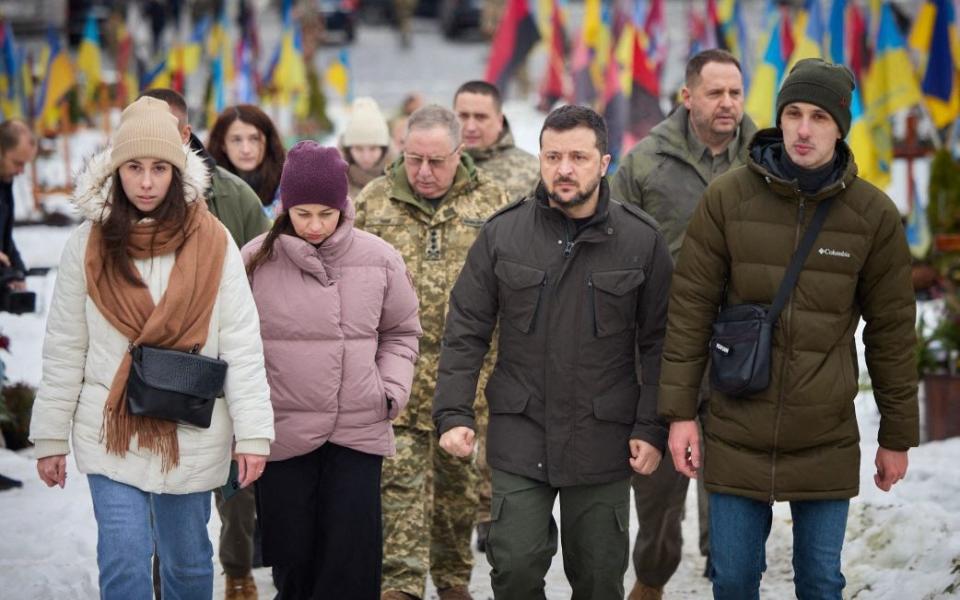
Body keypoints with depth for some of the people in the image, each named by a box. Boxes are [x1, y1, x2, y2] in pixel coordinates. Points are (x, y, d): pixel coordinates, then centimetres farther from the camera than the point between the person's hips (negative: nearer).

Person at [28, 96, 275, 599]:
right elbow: (64, 350, 2)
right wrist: (50, 436, 2)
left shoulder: (212, 244, -4)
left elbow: (242, 345, -5)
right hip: (112, 433, 0)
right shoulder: (88, 245, -1)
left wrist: (253, 433, -10)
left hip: (191, 435, 0)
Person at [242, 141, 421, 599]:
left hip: (359, 429, 1)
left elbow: (401, 332, 14)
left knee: (352, 561, -4)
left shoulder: (378, 259, 0)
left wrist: (392, 390, 0)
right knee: (292, 557, 7)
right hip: (282, 433, 0)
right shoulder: (256, 261, -4)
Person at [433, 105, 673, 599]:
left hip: (603, 442, 0)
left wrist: (652, 428, -3)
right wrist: (453, 413, -5)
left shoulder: (642, 240, -1)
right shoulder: (503, 233, 0)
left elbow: (658, 344, 3)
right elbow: (465, 332, 3)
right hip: (519, 438, 0)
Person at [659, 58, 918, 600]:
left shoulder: (873, 214, -3)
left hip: (827, 444, 0)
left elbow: (891, 331, 3)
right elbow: (690, 309, -1)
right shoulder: (727, 198, -4)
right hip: (737, 437, 0)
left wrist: (898, 437, 7)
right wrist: (680, 411, -3)